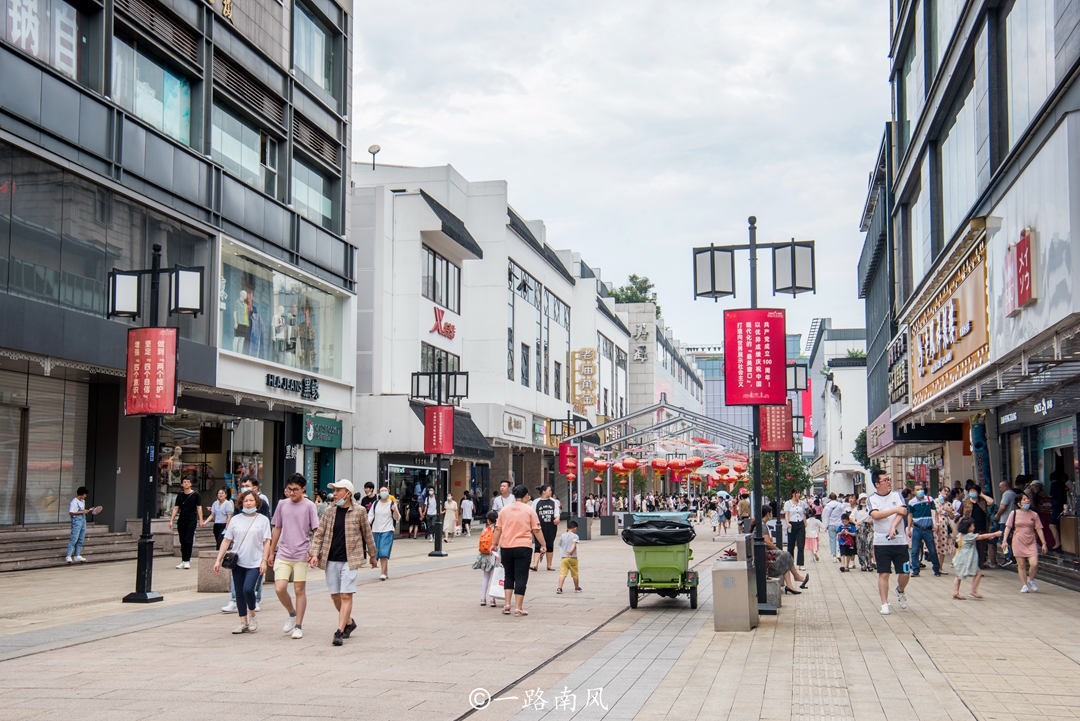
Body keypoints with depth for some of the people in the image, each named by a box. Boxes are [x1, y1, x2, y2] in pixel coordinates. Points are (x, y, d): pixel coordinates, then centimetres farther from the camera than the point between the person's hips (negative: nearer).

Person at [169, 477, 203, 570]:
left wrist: (200, 520, -10)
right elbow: (175, 508, 13)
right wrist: (171, 520, 5)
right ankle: (183, 560, 13)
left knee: (188, 541, -10)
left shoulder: (195, 495, 1)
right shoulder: (180, 495, 11)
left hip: (191, 521, -4)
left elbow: (199, 508, -1)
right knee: (182, 541, 7)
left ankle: (187, 561, -10)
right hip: (181, 521, 4)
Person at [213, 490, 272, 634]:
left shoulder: (263, 520, 2)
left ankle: (252, 615, 9)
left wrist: (264, 561, -8)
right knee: (239, 592, 5)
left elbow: (266, 542, 0)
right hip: (238, 562, 3)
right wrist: (218, 560, 3)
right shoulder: (235, 520, 8)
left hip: (254, 562, -3)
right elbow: (226, 541, 9)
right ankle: (243, 623, 14)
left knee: (248, 589, -17)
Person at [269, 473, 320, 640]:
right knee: (279, 589, -8)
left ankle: (298, 626, 13)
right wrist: (271, 552, 18)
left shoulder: (309, 506, -2)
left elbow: (316, 531, -2)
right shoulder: (282, 505, 8)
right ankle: (292, 614, 19)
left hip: (301, 555, -3)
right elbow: (277, 529, 16)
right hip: (283, 554, 3)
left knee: (299, 590, 2)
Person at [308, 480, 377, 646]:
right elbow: (319, 534, 6)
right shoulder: (329, 511, 5)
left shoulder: (359, 511, -3)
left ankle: (339, 632, -10)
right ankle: (349, 622, 32)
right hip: (331, 559, 4)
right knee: (335, 595, 10)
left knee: (346, 595, -10)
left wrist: (372, 555, 14)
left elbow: (367, 534, 7)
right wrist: (314, 554, -7)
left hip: (350, 559, -4)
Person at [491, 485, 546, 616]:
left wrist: (494, 543, 15)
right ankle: (518, 608, 0)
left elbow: (498, 529, 6)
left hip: (506, 547, 3)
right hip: (523, 547, -3)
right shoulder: (529, 509, 0)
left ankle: (507, 605, 9)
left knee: (509, 576, 16)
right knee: (521, 577, 2)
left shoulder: (505, 509, 7)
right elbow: (536, 530, -1)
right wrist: (543, 545, 6)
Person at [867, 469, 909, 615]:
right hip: (881, 542, -2)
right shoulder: (872, 500, 1)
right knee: (883, 574, -2)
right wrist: (895, 510, -18)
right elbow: (875, 515, -16)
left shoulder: (897, 496, 6)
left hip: (900, 541, 2)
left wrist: (893, 527, -24)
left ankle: (900, 591, 33)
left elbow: (902, 512, -9)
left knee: (904, 573, 3)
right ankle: (885, 604, 7)